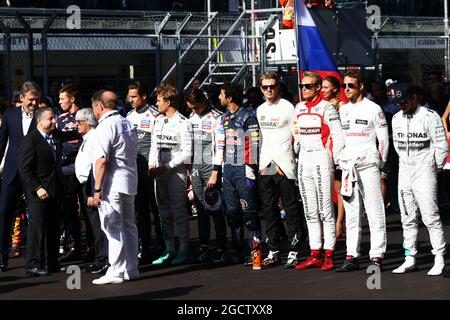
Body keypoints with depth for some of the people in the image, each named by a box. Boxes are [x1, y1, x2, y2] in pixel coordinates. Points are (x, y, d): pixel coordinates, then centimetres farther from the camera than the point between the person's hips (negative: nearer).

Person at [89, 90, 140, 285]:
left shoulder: (105, 127, -13)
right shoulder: (128, 124, 14)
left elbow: (102, 161, -19)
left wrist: (97, 190, -18)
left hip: (112, 186, -9)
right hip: (130, 184, 9)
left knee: (113, 228, -5)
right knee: (128, 226, 13)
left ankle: (117, 272, -5)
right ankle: (131, 269, 18)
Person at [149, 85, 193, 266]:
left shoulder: (182, 123, -8)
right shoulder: (158, 121, 14)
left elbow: (187, 153, -11)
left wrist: (167, 167, -14)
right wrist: (152, 165, 4)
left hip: (176, 172, -7)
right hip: (159, 172, 7)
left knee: (179, 211, -5)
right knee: (164, 212, 9)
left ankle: (183, 251, 0)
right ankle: (169, 250, 16)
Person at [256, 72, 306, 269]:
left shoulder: (287, 107, -5)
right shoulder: (260, 110, 15)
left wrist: (283, 161, -8)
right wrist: (262, 161, 15)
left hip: (284, 166, -7)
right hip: (265, 166, 7)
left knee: (291, 209, -4)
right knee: (269, 211, 9)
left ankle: (294, 252, -2)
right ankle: (273, 251, 16)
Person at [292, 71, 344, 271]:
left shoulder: (326, 108, -8)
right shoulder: (299, 108, 13)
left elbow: (338, 138, -9)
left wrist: (335, 162, -8)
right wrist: (297, 156, 17)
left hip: (322, 159, -7)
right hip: (304, 160, 7)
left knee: (326, 210, -5)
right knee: (310, 211, 8)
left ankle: (328, 255, -3)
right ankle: (315, 255, 12)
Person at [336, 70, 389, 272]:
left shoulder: (373, 109, -1)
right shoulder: (342, 110, 15)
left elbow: (383, 140, -1)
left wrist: (379, 164, -2)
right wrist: (340, 162, 12)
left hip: (367, 166, -6)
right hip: (347, 167, 6)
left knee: (374, 212, -6)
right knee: (351, 214, 7)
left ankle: (376, 257, -5)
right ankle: (352, 257, 10)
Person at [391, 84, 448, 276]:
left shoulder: (430, 117, -9)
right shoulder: (397, 119, 11)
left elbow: (441, 145, -7)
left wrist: (436, 167, -2)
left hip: (424, 170, -6)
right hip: (404, 171, 6)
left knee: (430, 216, -10)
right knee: (407, 218, 8)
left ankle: (439, 260, -8)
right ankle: (410, 259, 13)